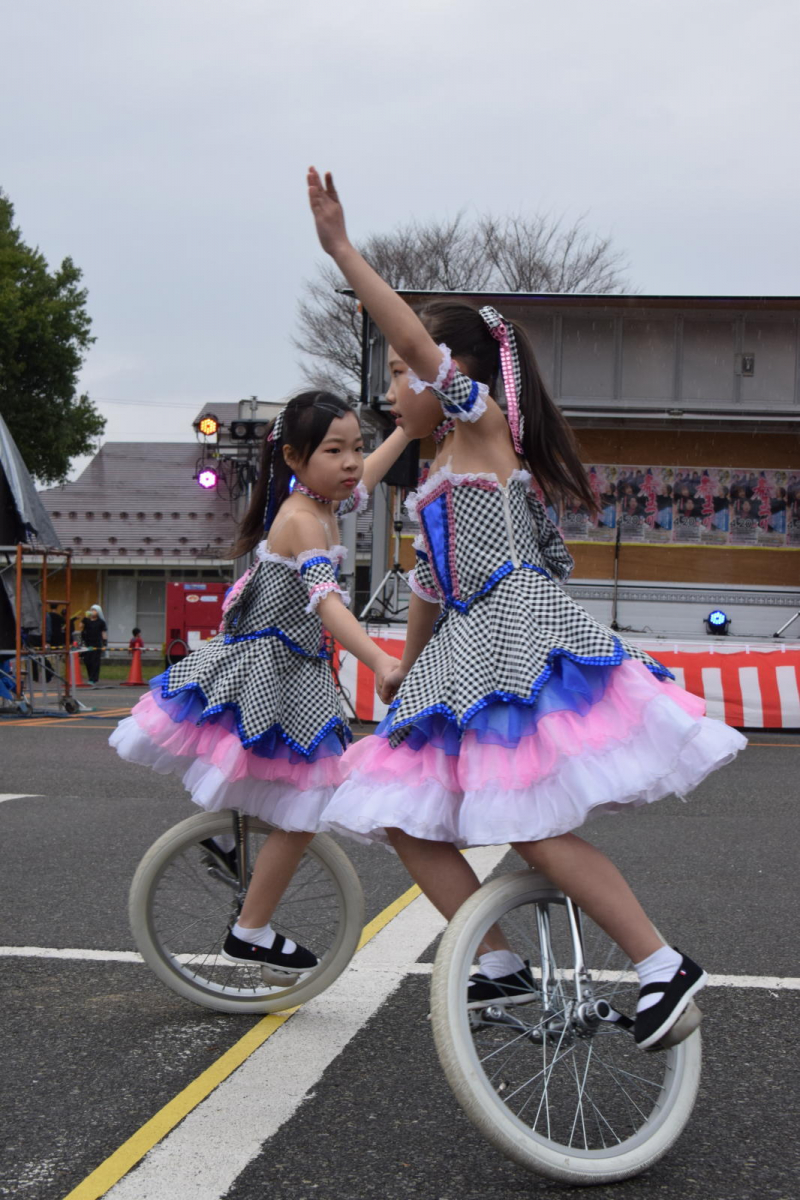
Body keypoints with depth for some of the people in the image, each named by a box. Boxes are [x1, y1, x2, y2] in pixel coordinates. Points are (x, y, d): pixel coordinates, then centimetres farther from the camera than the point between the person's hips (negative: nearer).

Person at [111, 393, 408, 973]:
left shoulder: (321, 504, 6)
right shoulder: (303, 521, -21)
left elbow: (365, 477, 27)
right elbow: (326, 599, -36)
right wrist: (380, 662, -49)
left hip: (296, 667, 10)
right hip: (269, 670, -10)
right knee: (300, 815, -3)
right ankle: (250, 934, 9)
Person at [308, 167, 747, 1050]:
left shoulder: (484, 422, -2)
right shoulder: (439, 472, 22)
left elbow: (417, 337, -17)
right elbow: (431, 582, 30)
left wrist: (342, 250, -20)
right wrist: (403, 671, 37)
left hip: (523, 641, -10)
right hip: (464, 657, 10)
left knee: (533, 833, -15)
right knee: (404, 818, 5)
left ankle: (666, 966, -6)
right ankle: (501, 965, 9)